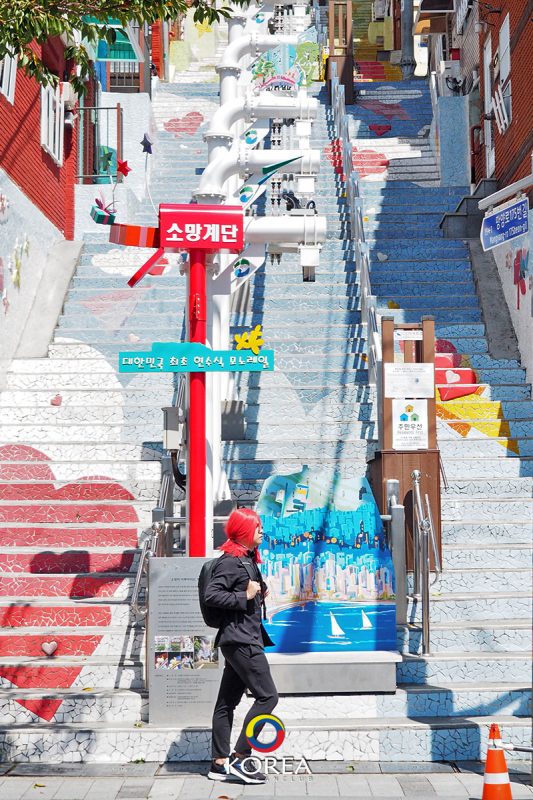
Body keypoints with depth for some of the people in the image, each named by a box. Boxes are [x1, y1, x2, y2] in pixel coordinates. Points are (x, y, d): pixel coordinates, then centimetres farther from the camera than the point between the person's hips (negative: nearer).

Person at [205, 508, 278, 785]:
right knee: (267, 696, -9)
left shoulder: (248, 559, 17)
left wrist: (259, 592, 6)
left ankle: (220, 763, 16)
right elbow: (212, 595, -21)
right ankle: (239, 758, -4)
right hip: (240, 639, -10)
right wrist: (245, 596, -18)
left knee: (228, 701, 11)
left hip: (244, 639, 10)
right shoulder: (230, 560, -14)